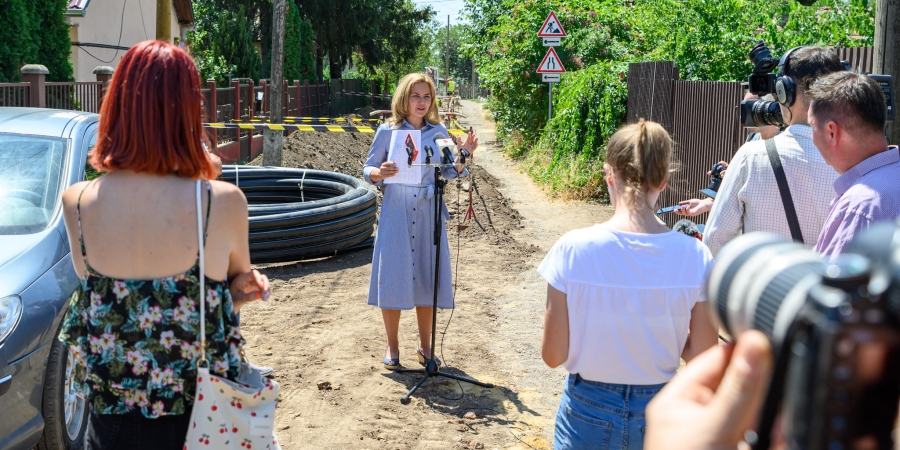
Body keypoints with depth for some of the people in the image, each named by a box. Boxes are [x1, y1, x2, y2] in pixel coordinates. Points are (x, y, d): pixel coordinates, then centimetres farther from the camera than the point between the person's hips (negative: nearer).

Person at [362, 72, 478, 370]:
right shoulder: (388, 131, -1)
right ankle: (392, 346, 17)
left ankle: (425, 346, 22)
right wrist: (380, 173, -20)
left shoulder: (438, 132, 5)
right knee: (393, 278, 1)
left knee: (427, 278, 7)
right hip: (395, 212, -2)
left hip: (429, 213, 2)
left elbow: (449, 173, 10)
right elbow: (368, 169, 2)